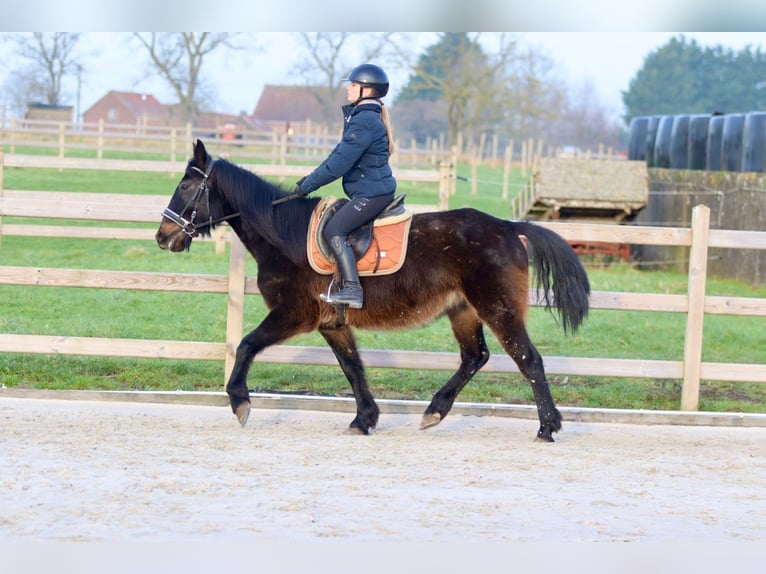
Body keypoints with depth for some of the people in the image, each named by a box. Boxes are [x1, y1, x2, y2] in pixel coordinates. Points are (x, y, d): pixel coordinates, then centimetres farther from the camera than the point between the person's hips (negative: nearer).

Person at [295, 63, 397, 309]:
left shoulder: (364, 122, -18)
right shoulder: (361, 117, 16)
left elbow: (340, 163, -21)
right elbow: (339, 154, 21)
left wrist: (308, 185, -13)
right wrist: (311, 178, 14)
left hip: (373, 192, -11)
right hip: (374, 189, 11)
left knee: (334, 231, -18)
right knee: (335, 227, 16)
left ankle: (353, 290, -24)